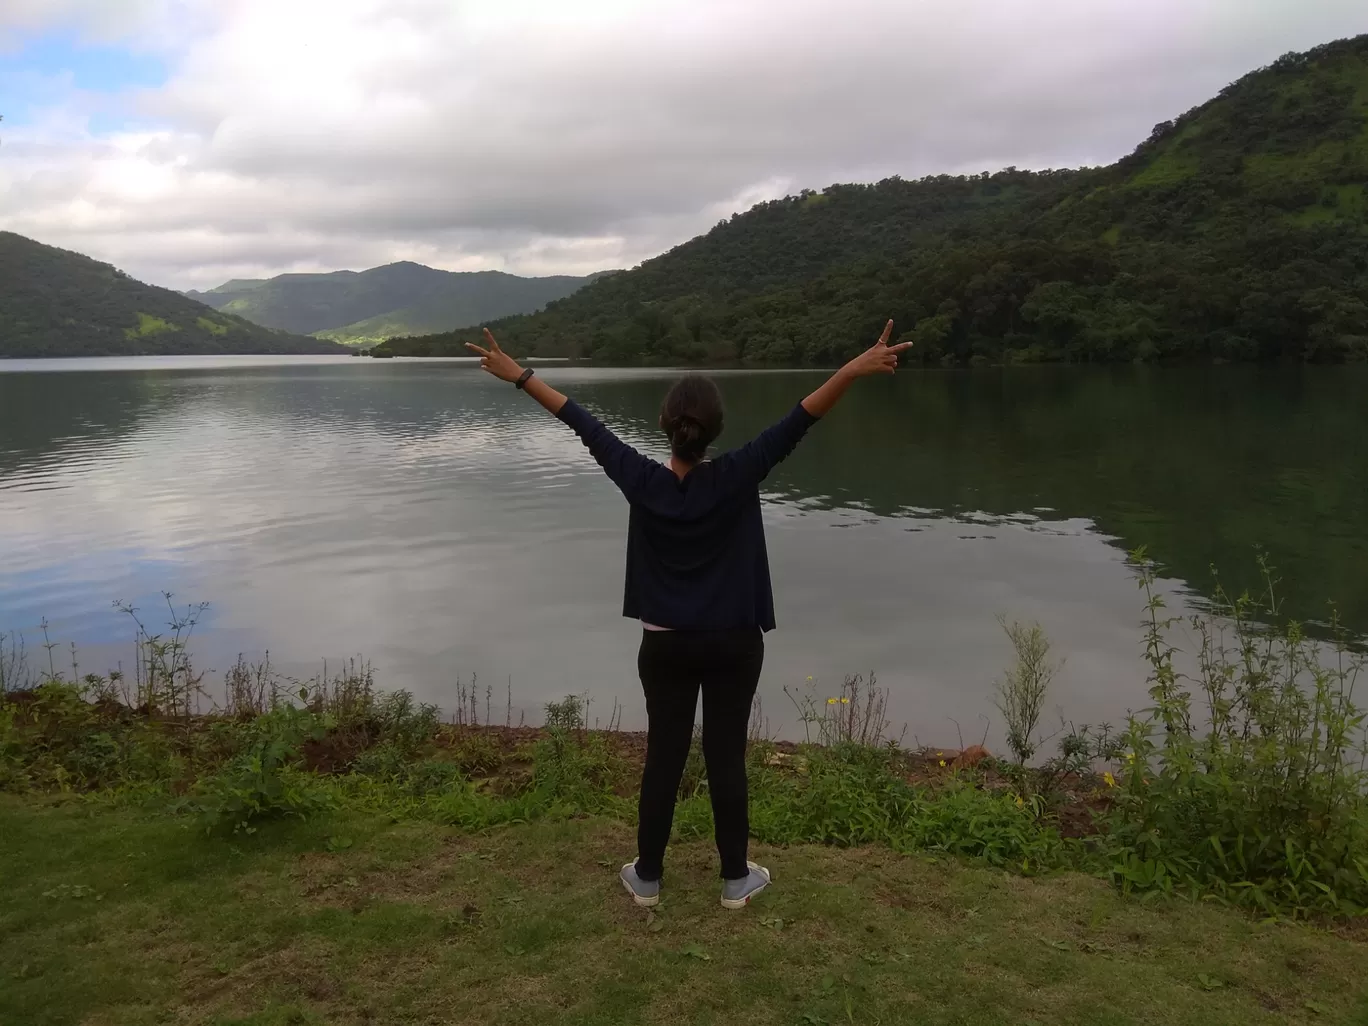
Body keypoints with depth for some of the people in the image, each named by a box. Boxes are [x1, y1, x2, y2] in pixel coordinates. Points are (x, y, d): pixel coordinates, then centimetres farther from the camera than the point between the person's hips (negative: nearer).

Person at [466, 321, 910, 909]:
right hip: (733, 644, -1)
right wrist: (854, 370, -29)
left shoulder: (643, 482, -10)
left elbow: (583, 425, -4)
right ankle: (736, 878, 21)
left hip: (665, 645, 2)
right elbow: (796, 423, -23)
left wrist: (519, 376, 3)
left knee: (663, 755, 10)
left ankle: (647, 876, 23)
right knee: (726, 756, 7)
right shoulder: (735, 479, -15)